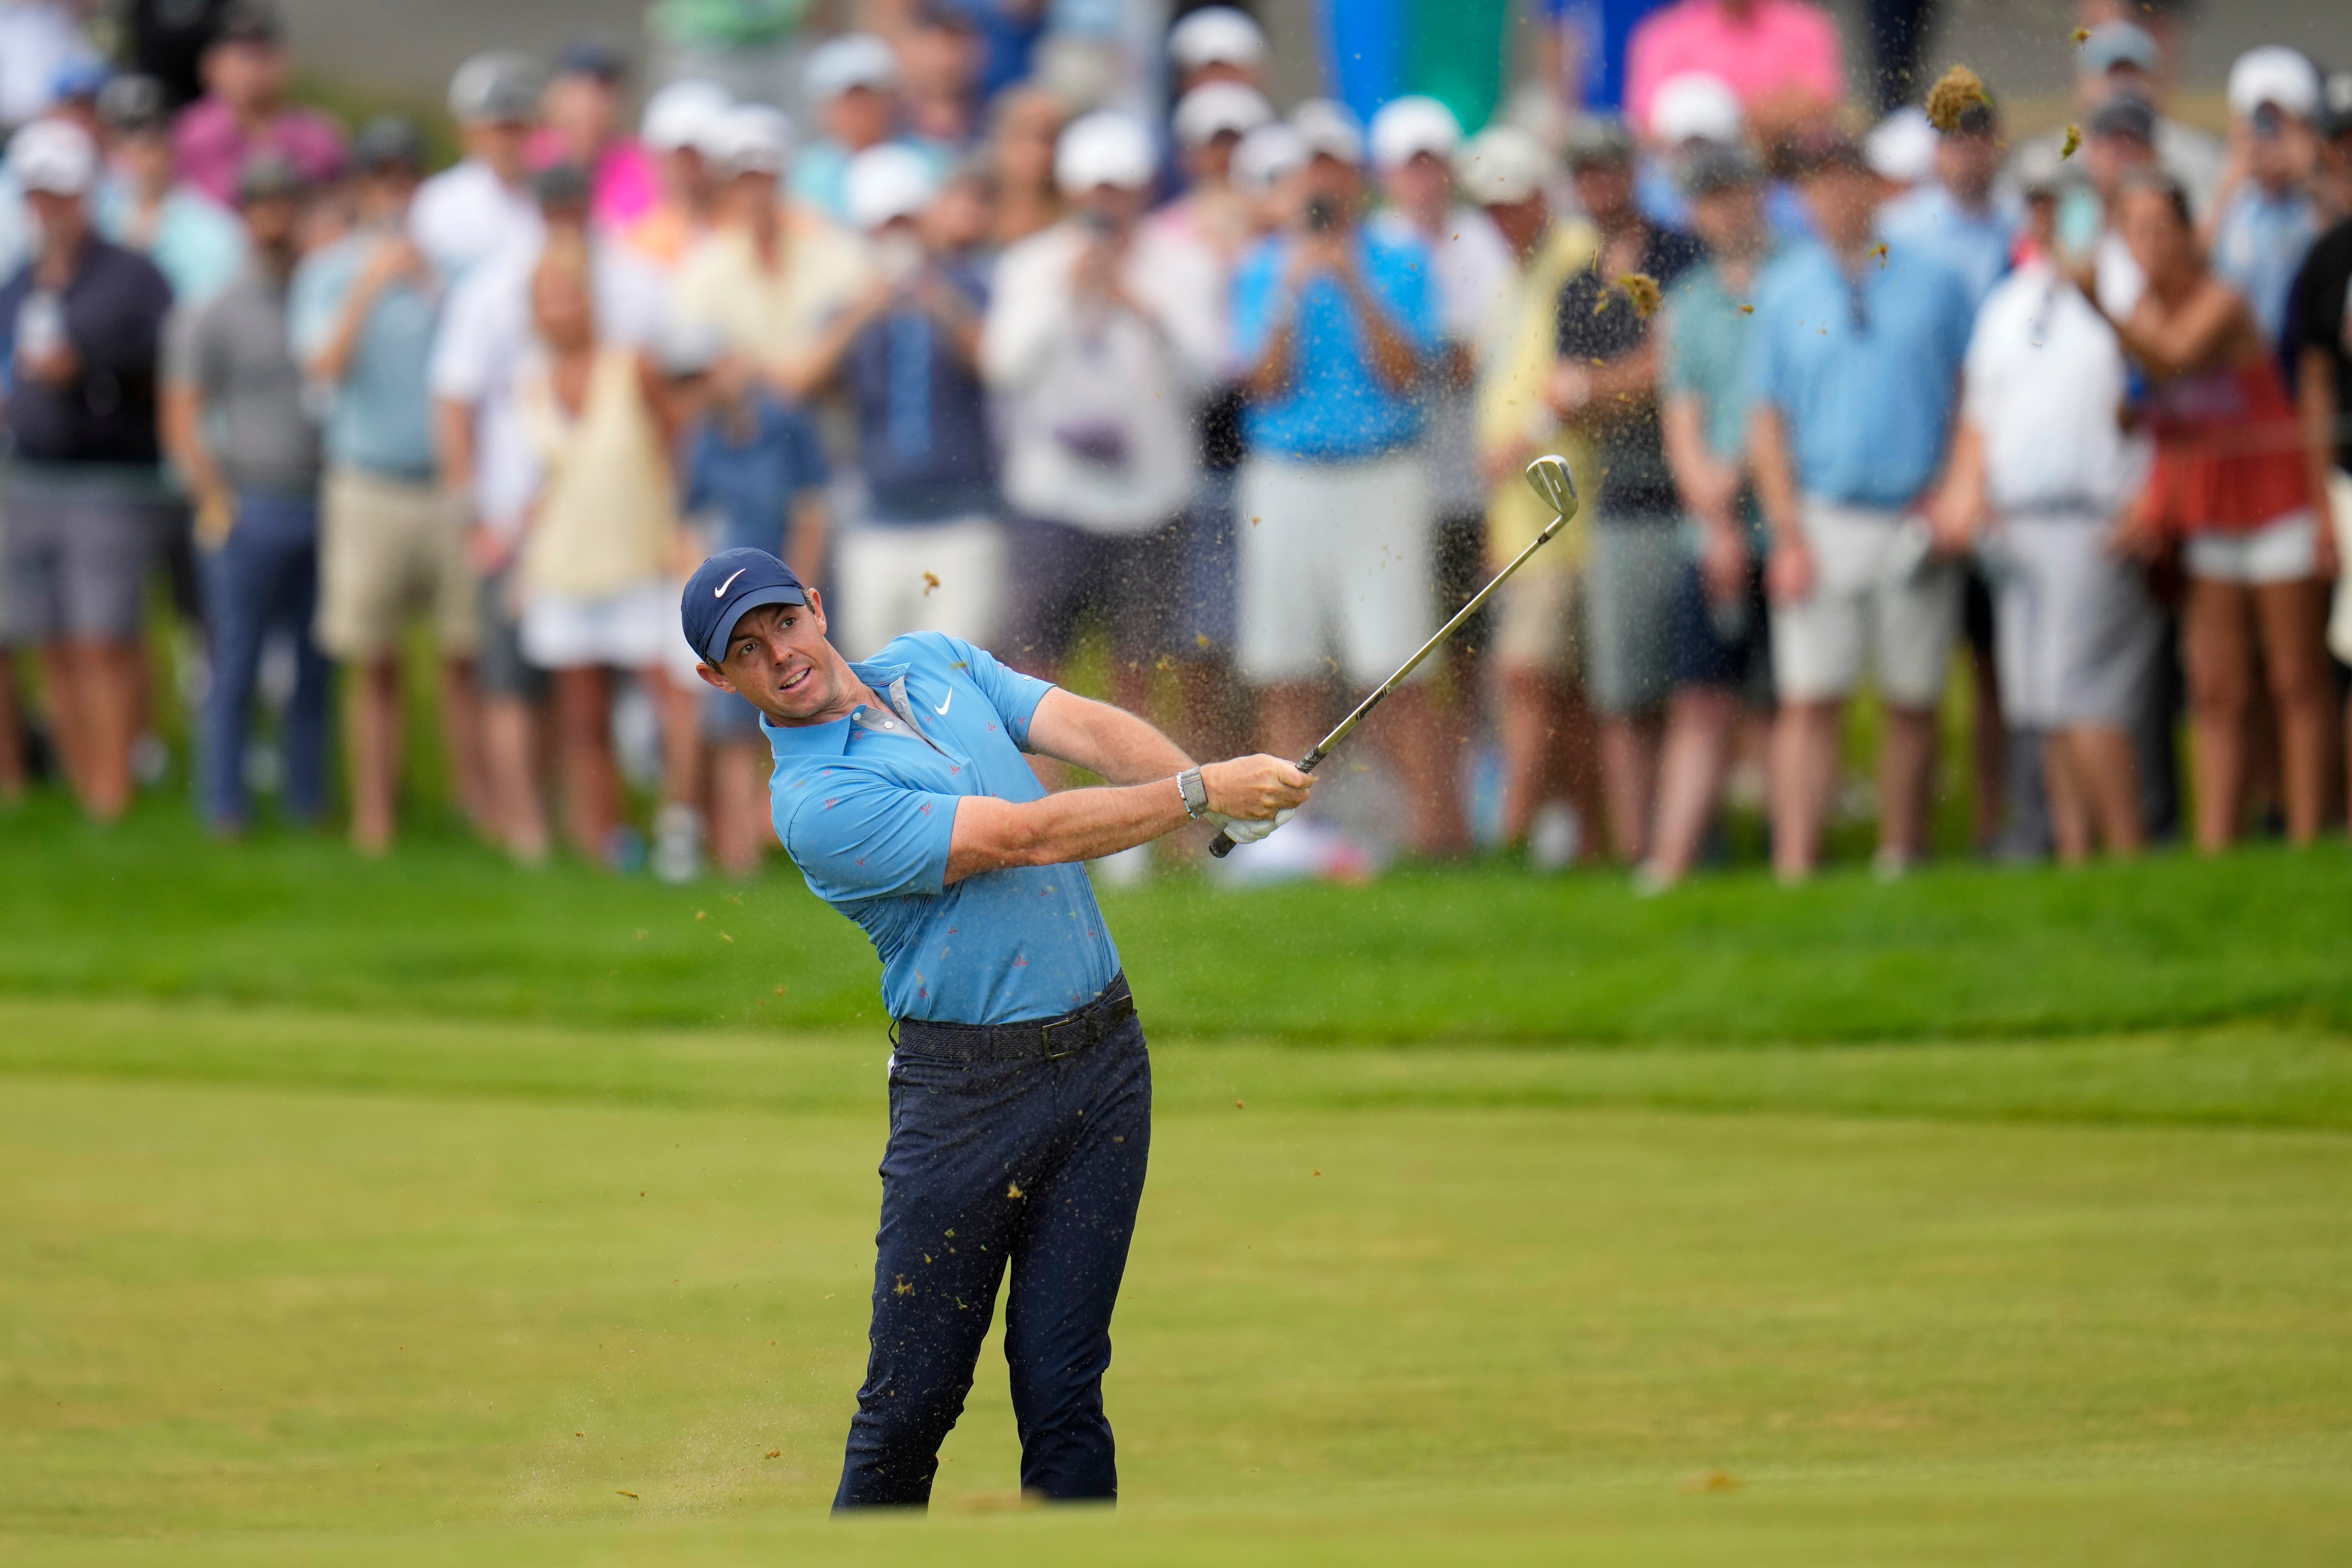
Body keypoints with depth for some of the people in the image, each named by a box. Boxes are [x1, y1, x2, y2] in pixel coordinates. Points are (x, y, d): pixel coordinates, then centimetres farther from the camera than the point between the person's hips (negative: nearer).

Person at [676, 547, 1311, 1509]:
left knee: (1061, 1388, 1)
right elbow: (1027, 836, -18)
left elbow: (1089, 730, 0)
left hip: (1103, 1060, 5)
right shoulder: (815, 804, -12)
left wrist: (1226, 789, -18)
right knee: (913, 1396, -4)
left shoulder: (935, 663, 12)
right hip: (967, 1093, -5)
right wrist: (1201, 795, -20)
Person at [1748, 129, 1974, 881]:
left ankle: (1901, 860, 13)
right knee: (1810, 701, -9)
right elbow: (1767, 422, 6)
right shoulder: (1783, 291, 8)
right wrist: (1789, 536, -3)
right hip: (1823, 523, -1)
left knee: (1913, 704, 4)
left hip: (1915, 526, 1)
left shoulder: (1934, 283, 7)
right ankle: (1795, 867, -12)